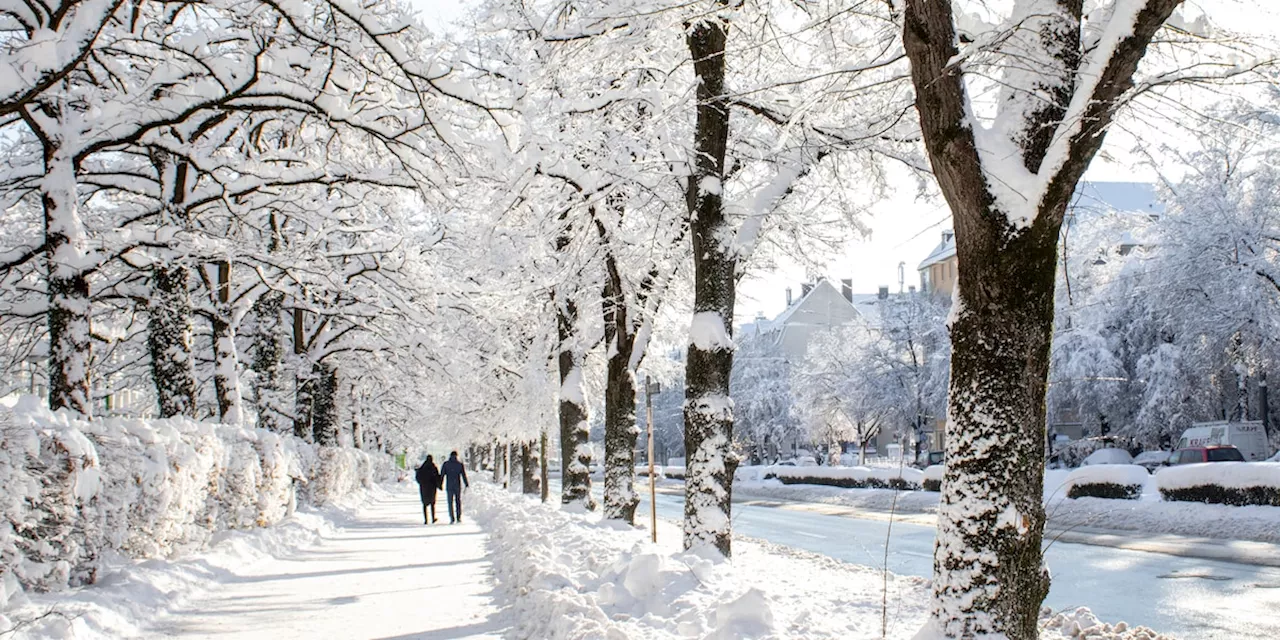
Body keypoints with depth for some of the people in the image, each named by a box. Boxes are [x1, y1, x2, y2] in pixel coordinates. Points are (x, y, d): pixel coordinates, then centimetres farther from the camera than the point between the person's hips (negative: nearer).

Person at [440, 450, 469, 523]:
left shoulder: (445, 464, 0)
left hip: (449, 486, -1)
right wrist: (466, 484, 12)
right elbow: (463, 475, 2)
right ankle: (458, 518, 9)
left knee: (450, 502, 2)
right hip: (457, 485, 1)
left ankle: (452, 518, -7)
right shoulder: (460, 464, 0)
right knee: (458, 501, 12)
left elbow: (442, 474, -1)